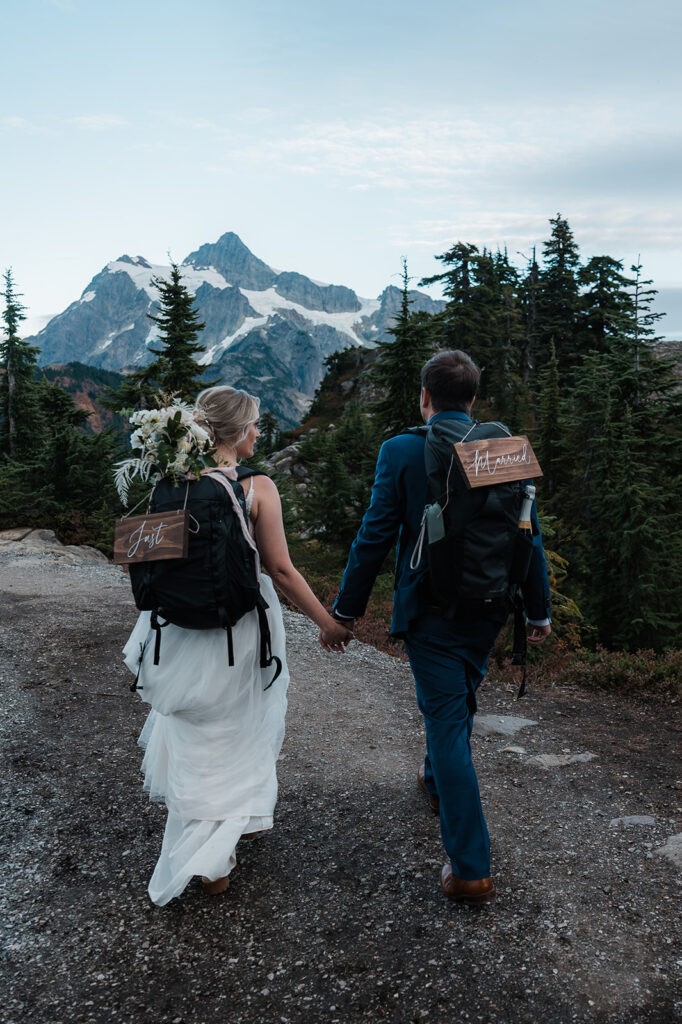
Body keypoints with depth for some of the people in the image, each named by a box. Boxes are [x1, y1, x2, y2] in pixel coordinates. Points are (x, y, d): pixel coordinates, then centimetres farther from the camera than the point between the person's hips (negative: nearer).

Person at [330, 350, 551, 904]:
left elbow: (375, 537, -11)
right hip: (488, 609, 5)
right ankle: (437, 777, 53)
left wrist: (346, 608, 0)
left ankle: (471, 868, 6)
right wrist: (539, 609, 12)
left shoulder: (401, 451, -12)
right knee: (455, 702, 28)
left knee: (448, 722, 2)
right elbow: (529, 537, 2)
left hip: (430, 611, -5)